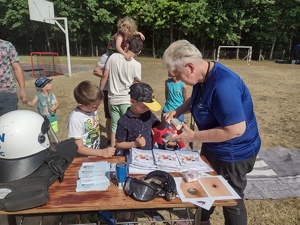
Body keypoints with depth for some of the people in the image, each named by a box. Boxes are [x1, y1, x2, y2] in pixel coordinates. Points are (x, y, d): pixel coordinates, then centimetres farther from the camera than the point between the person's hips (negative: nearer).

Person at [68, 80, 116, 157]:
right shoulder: (75, 119, -22)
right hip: (84, 158, -5)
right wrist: (102, 152, -21)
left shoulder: (92, 109, -6)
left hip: (96, 153, 5)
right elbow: (79, 148, -17)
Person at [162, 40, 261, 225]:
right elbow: (195, 99, 17)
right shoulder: (202, 77, -3)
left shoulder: (223, 84, -34)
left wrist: (193, 136, -26)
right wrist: (178, 111, -2)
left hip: (234, 153, -9)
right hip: (212, 147, 10)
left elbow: (236, 129, -34)